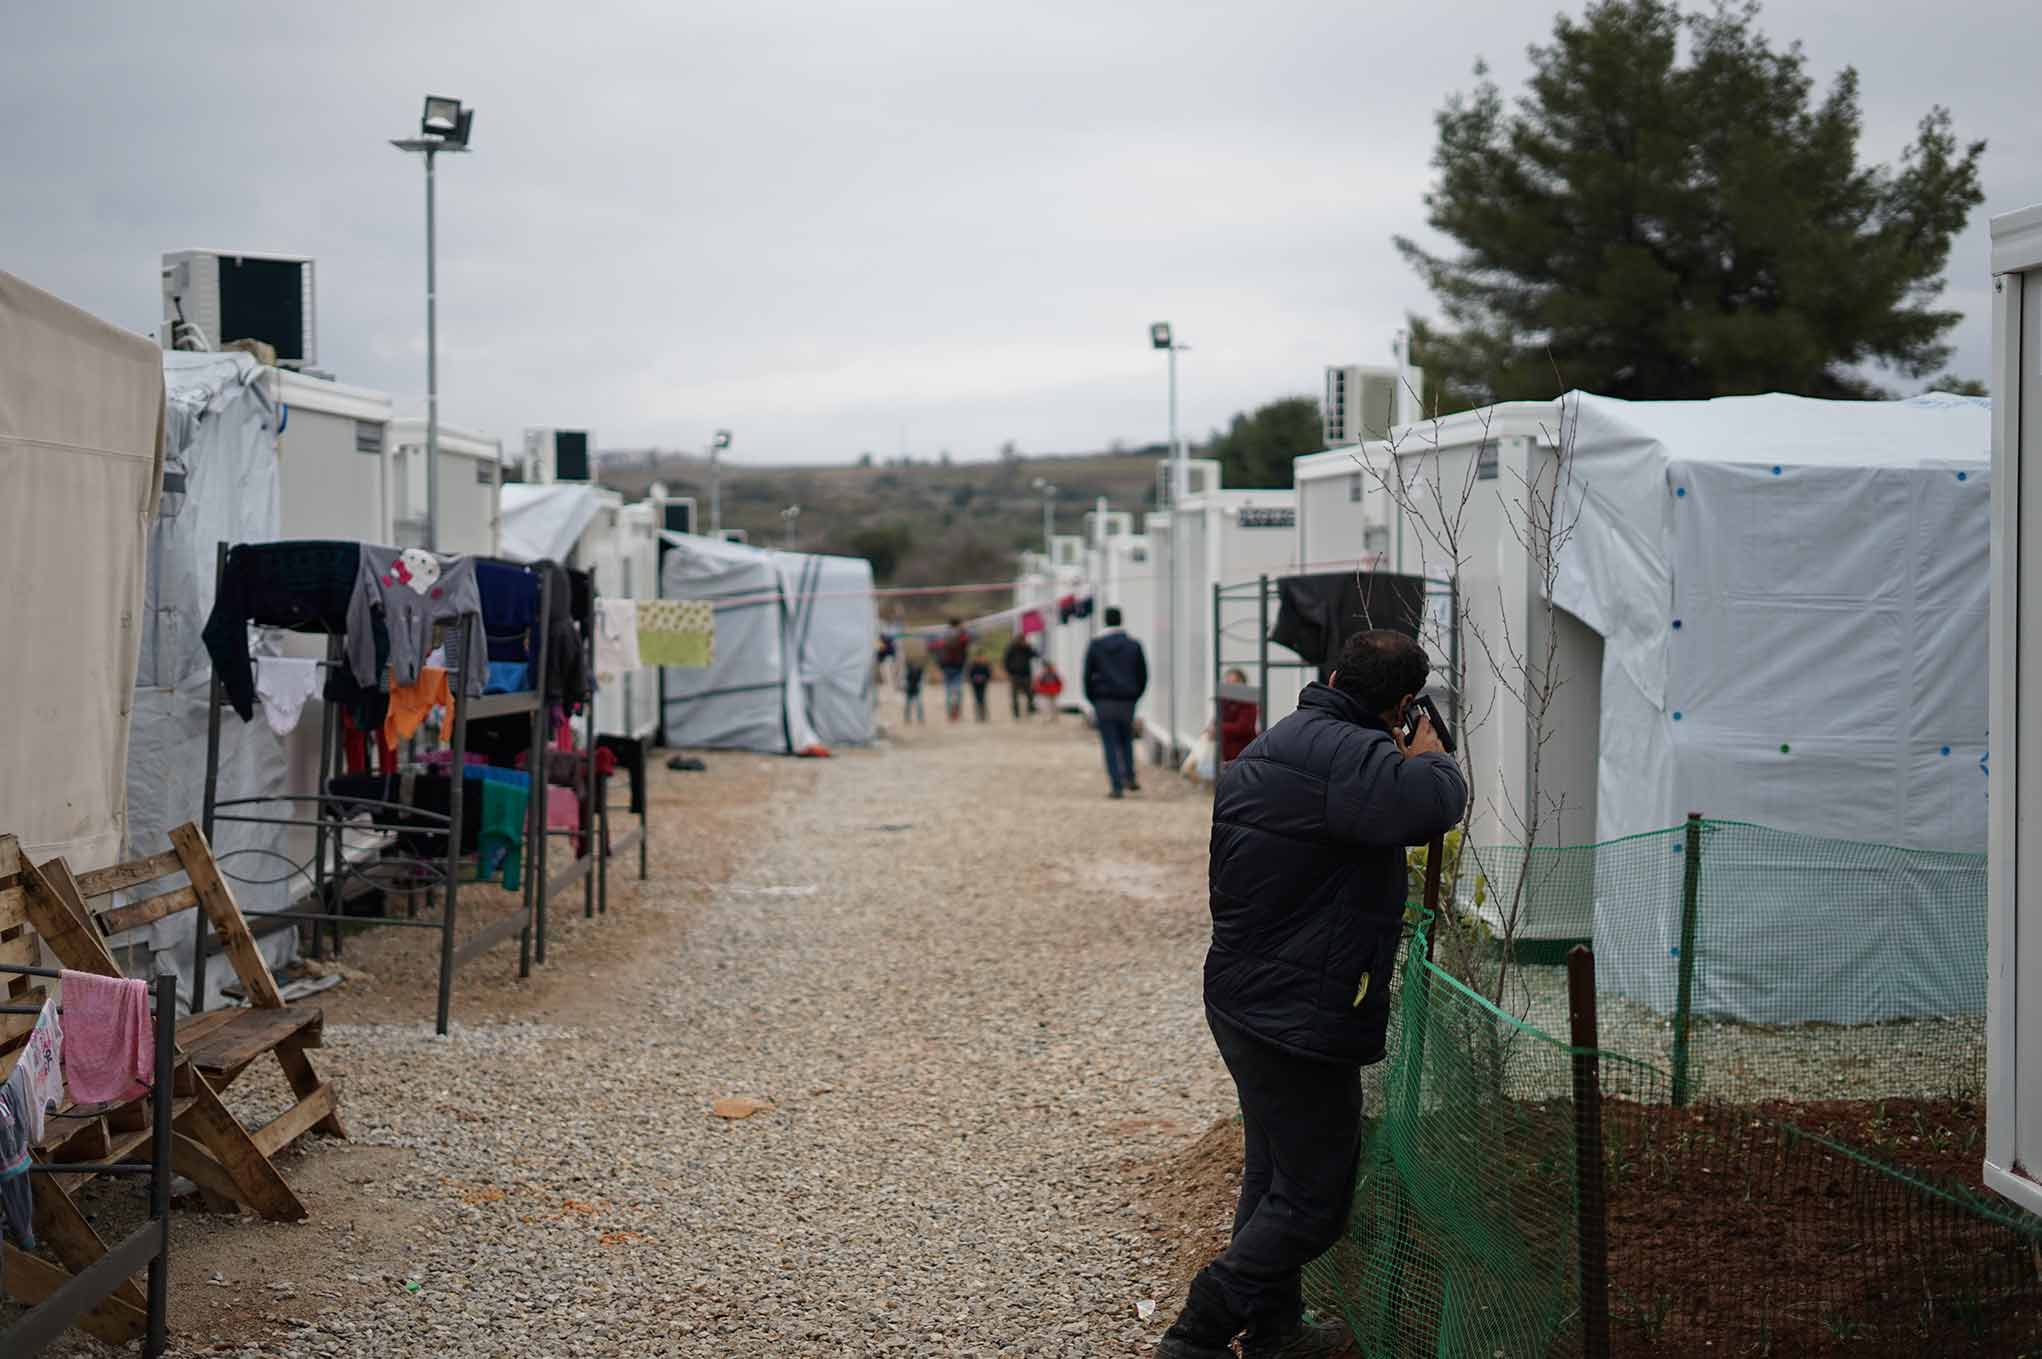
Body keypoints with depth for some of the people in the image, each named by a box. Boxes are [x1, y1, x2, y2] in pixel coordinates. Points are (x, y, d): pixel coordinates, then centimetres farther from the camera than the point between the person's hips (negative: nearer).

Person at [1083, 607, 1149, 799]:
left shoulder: (1095, 645, 0)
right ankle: (1129, 777, 6)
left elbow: (1087, 675, 1)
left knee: (1110, 744, 1)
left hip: (1104, 702, -2)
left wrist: (1092, 700, 10)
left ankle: (1117, 786, -7)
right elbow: (1143, 675, 4)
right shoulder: (1133, 645, 3)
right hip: (1127, 701, 2)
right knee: (1126, 740, 19)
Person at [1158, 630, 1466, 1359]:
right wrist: (1428, 756, -16)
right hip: (1300, 1019, -11)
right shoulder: (1344, 756, -23)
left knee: (1276, 1176, 23)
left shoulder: (1268, 747, 11)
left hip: (1242, 1000, 11)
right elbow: (1433, 804, -39)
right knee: (1314, 1201, 1)